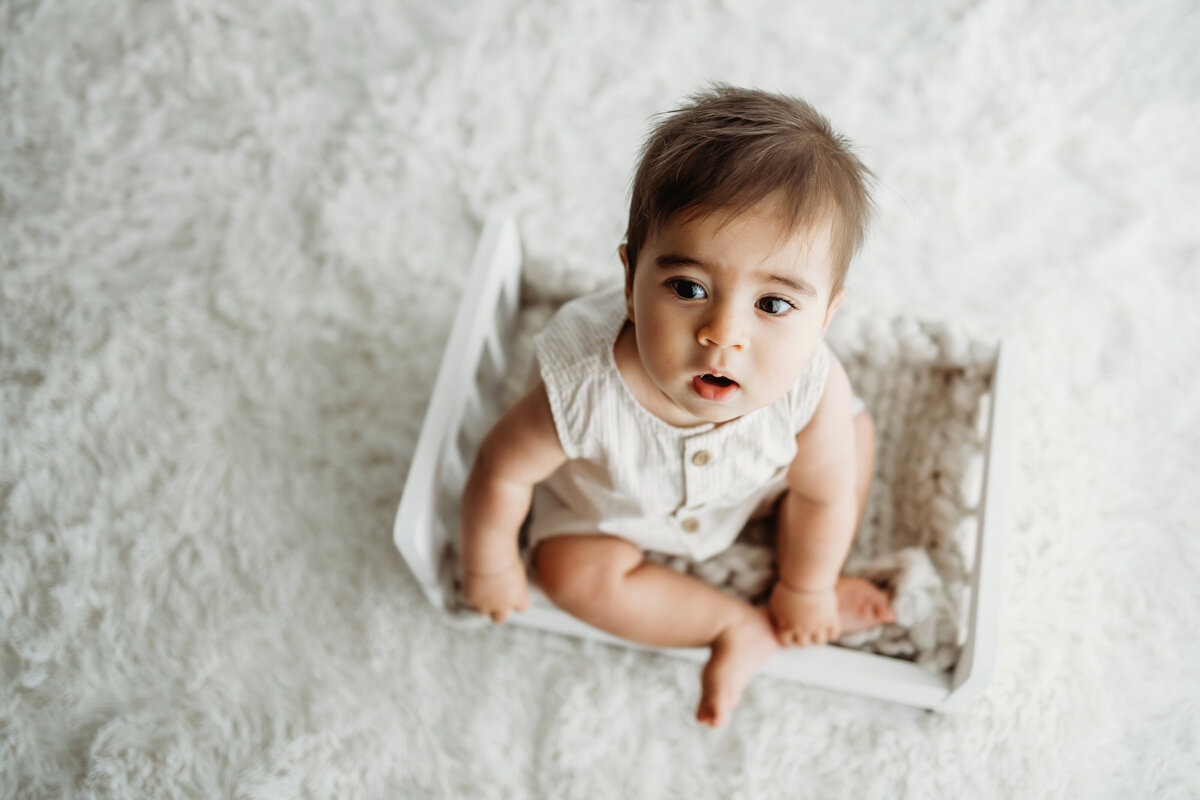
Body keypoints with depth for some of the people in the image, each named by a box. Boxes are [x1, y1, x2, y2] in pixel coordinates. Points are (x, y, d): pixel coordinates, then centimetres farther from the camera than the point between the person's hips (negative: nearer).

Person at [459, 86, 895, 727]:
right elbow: (502, 471, -27)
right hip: (612, 503, -2)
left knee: (854, 440, -4)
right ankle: (742, 627, -1)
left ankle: (781, 619, 13)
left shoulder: (812, 389, -40)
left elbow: (823, 493, -19)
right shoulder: (584, 392, -47)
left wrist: (805, 588, -3)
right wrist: (489, 568, -10)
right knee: (571, 570, -19)